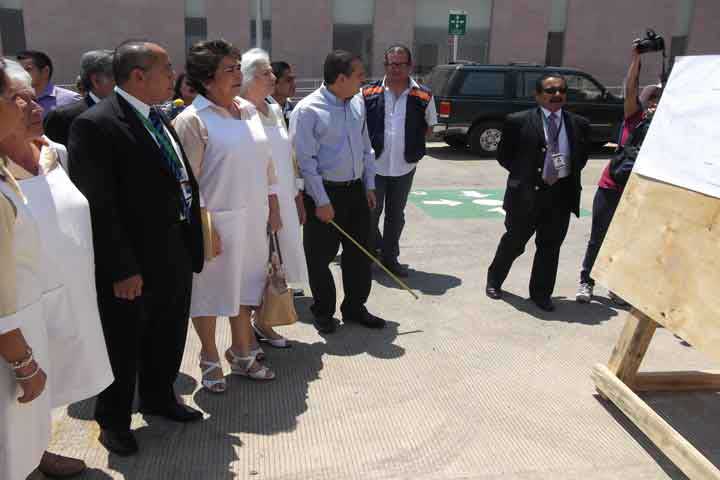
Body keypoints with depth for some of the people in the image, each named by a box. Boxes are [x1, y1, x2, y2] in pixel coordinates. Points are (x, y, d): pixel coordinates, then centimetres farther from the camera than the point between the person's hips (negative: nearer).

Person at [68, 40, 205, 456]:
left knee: (169, 336, 23)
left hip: (174, 254, 8)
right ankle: (114, 420, 34)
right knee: (123, 345, 12)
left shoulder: (159, 120, 9)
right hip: (133, 263, -8)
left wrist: (192, 241, 5)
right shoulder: (95, 124, -17)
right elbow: (97, 205, -21)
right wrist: (122, 269, -21)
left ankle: (159, 397, 46)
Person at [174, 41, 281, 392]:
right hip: (216, 220, -6)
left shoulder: (248, 111, 8)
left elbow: (265, 161, 13)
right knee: (210, 290, 9)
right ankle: (210, 360, 29)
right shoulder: (192, 120, -12)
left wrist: (272, 205, 12)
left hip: (253, 218, 6)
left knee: (245, 285, 17)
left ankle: (242, 353, 35)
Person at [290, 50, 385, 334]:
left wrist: (369, 185, 11)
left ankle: (355, 307, 31)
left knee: (359, 252, 13)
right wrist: (321, 202, -16)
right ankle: (323, 313, 25)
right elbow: (305, 160, -16)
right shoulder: (308, 110, -14)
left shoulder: (358, 103, 7)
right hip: (325, 193, -6)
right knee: (321, 257, 6)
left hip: (356, 190, 6)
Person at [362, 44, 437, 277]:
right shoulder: (368, 93, -5)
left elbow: (429, 127, 13)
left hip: (404, 167, 2)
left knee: (396, 214, 13)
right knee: (371, 213, 6)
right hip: (374, 165, -2)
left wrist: (413, 146, 4)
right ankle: (371, 250, 31)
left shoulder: (423, 96, -1)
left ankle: (390, 257, 28)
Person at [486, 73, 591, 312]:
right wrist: (524, 175, 0)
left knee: (550, 247, 10)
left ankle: (541, 293, 25)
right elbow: (504, 156, 2)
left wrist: (568, 175, 4)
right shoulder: (518, 121, -6)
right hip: (526, 193, -3)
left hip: (562, 195, 3)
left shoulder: (579, 124, 4)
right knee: (513, 242, 11)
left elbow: (582, 157, 16)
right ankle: (494, 280, 34)